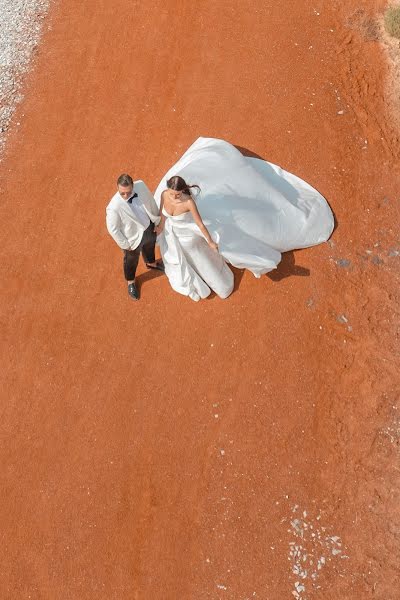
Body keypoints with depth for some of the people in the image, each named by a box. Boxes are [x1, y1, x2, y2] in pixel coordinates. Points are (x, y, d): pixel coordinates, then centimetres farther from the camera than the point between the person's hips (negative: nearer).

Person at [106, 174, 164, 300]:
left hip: (149, 228, 5)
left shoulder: (140, 185, -24)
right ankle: (130, 282, 55)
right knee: (131, 261, 24)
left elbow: (151, 202, -5)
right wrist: (125, 245, -13)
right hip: (133, 238, -5)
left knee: (150, 247, 36)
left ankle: (151, 263, 71)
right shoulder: (114, 207, -38)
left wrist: (157, 220, 6)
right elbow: (113, 229, -23)